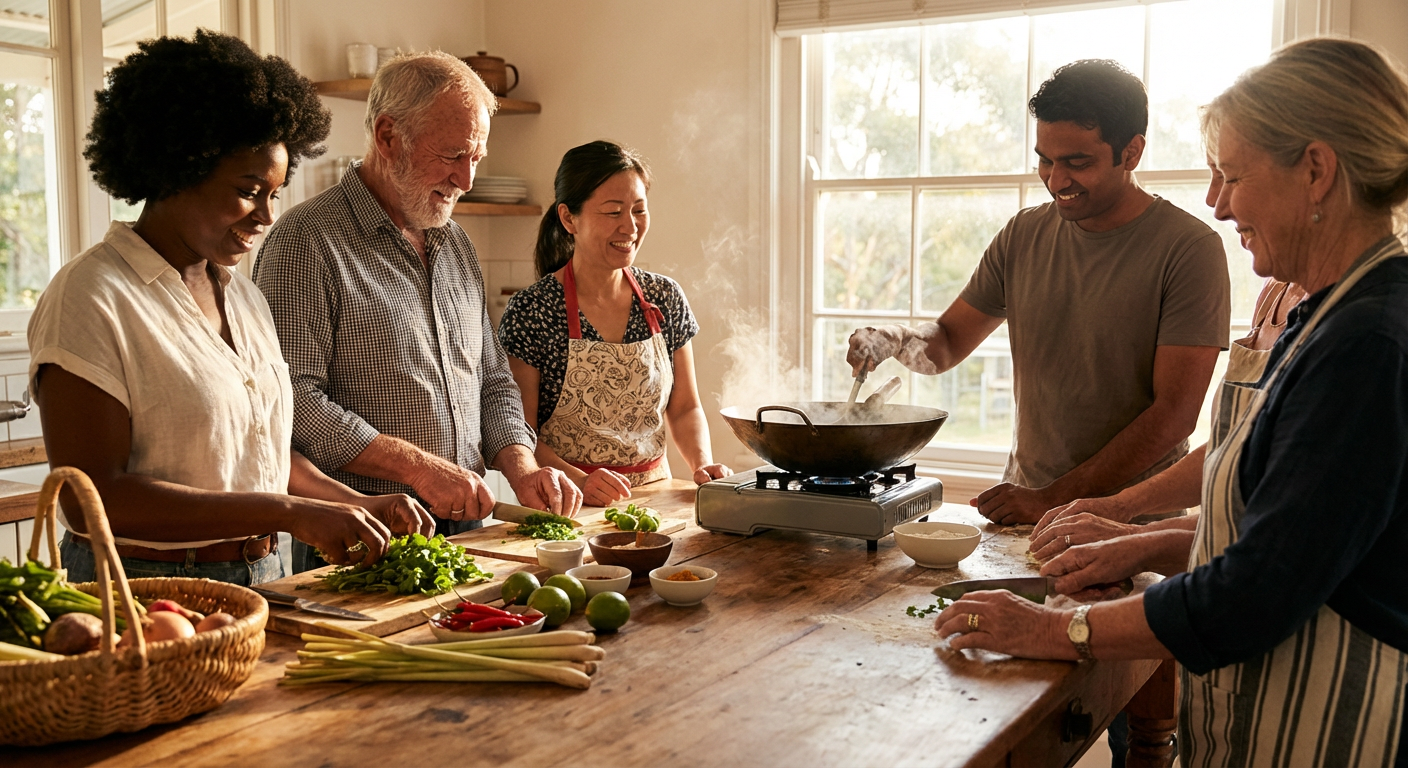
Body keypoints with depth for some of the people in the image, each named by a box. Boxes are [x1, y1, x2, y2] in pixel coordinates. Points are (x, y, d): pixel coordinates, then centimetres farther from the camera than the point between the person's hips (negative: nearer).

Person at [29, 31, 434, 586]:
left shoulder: (243, 295, 13)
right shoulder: (93, 297, -11)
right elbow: (92, 497, -17)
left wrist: (360, 507, 3)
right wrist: (289, 513, -20)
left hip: (261, 581, 7)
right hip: (141, 593, -6)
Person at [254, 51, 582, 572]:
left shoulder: (457, 245, 18)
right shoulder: (307, 241, -8)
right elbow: (292, 401, -17)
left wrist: (521, 469, 4)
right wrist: (418, 467, -17)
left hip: (465, 529, 6)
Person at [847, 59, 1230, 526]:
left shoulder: (1189, 248, -8)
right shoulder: (1023, 236, 8)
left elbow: (1175, 414, -12)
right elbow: (948, 340, 17)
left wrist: (1055, 500, -15)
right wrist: (900, 341, -7)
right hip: (1023, 504, 4)